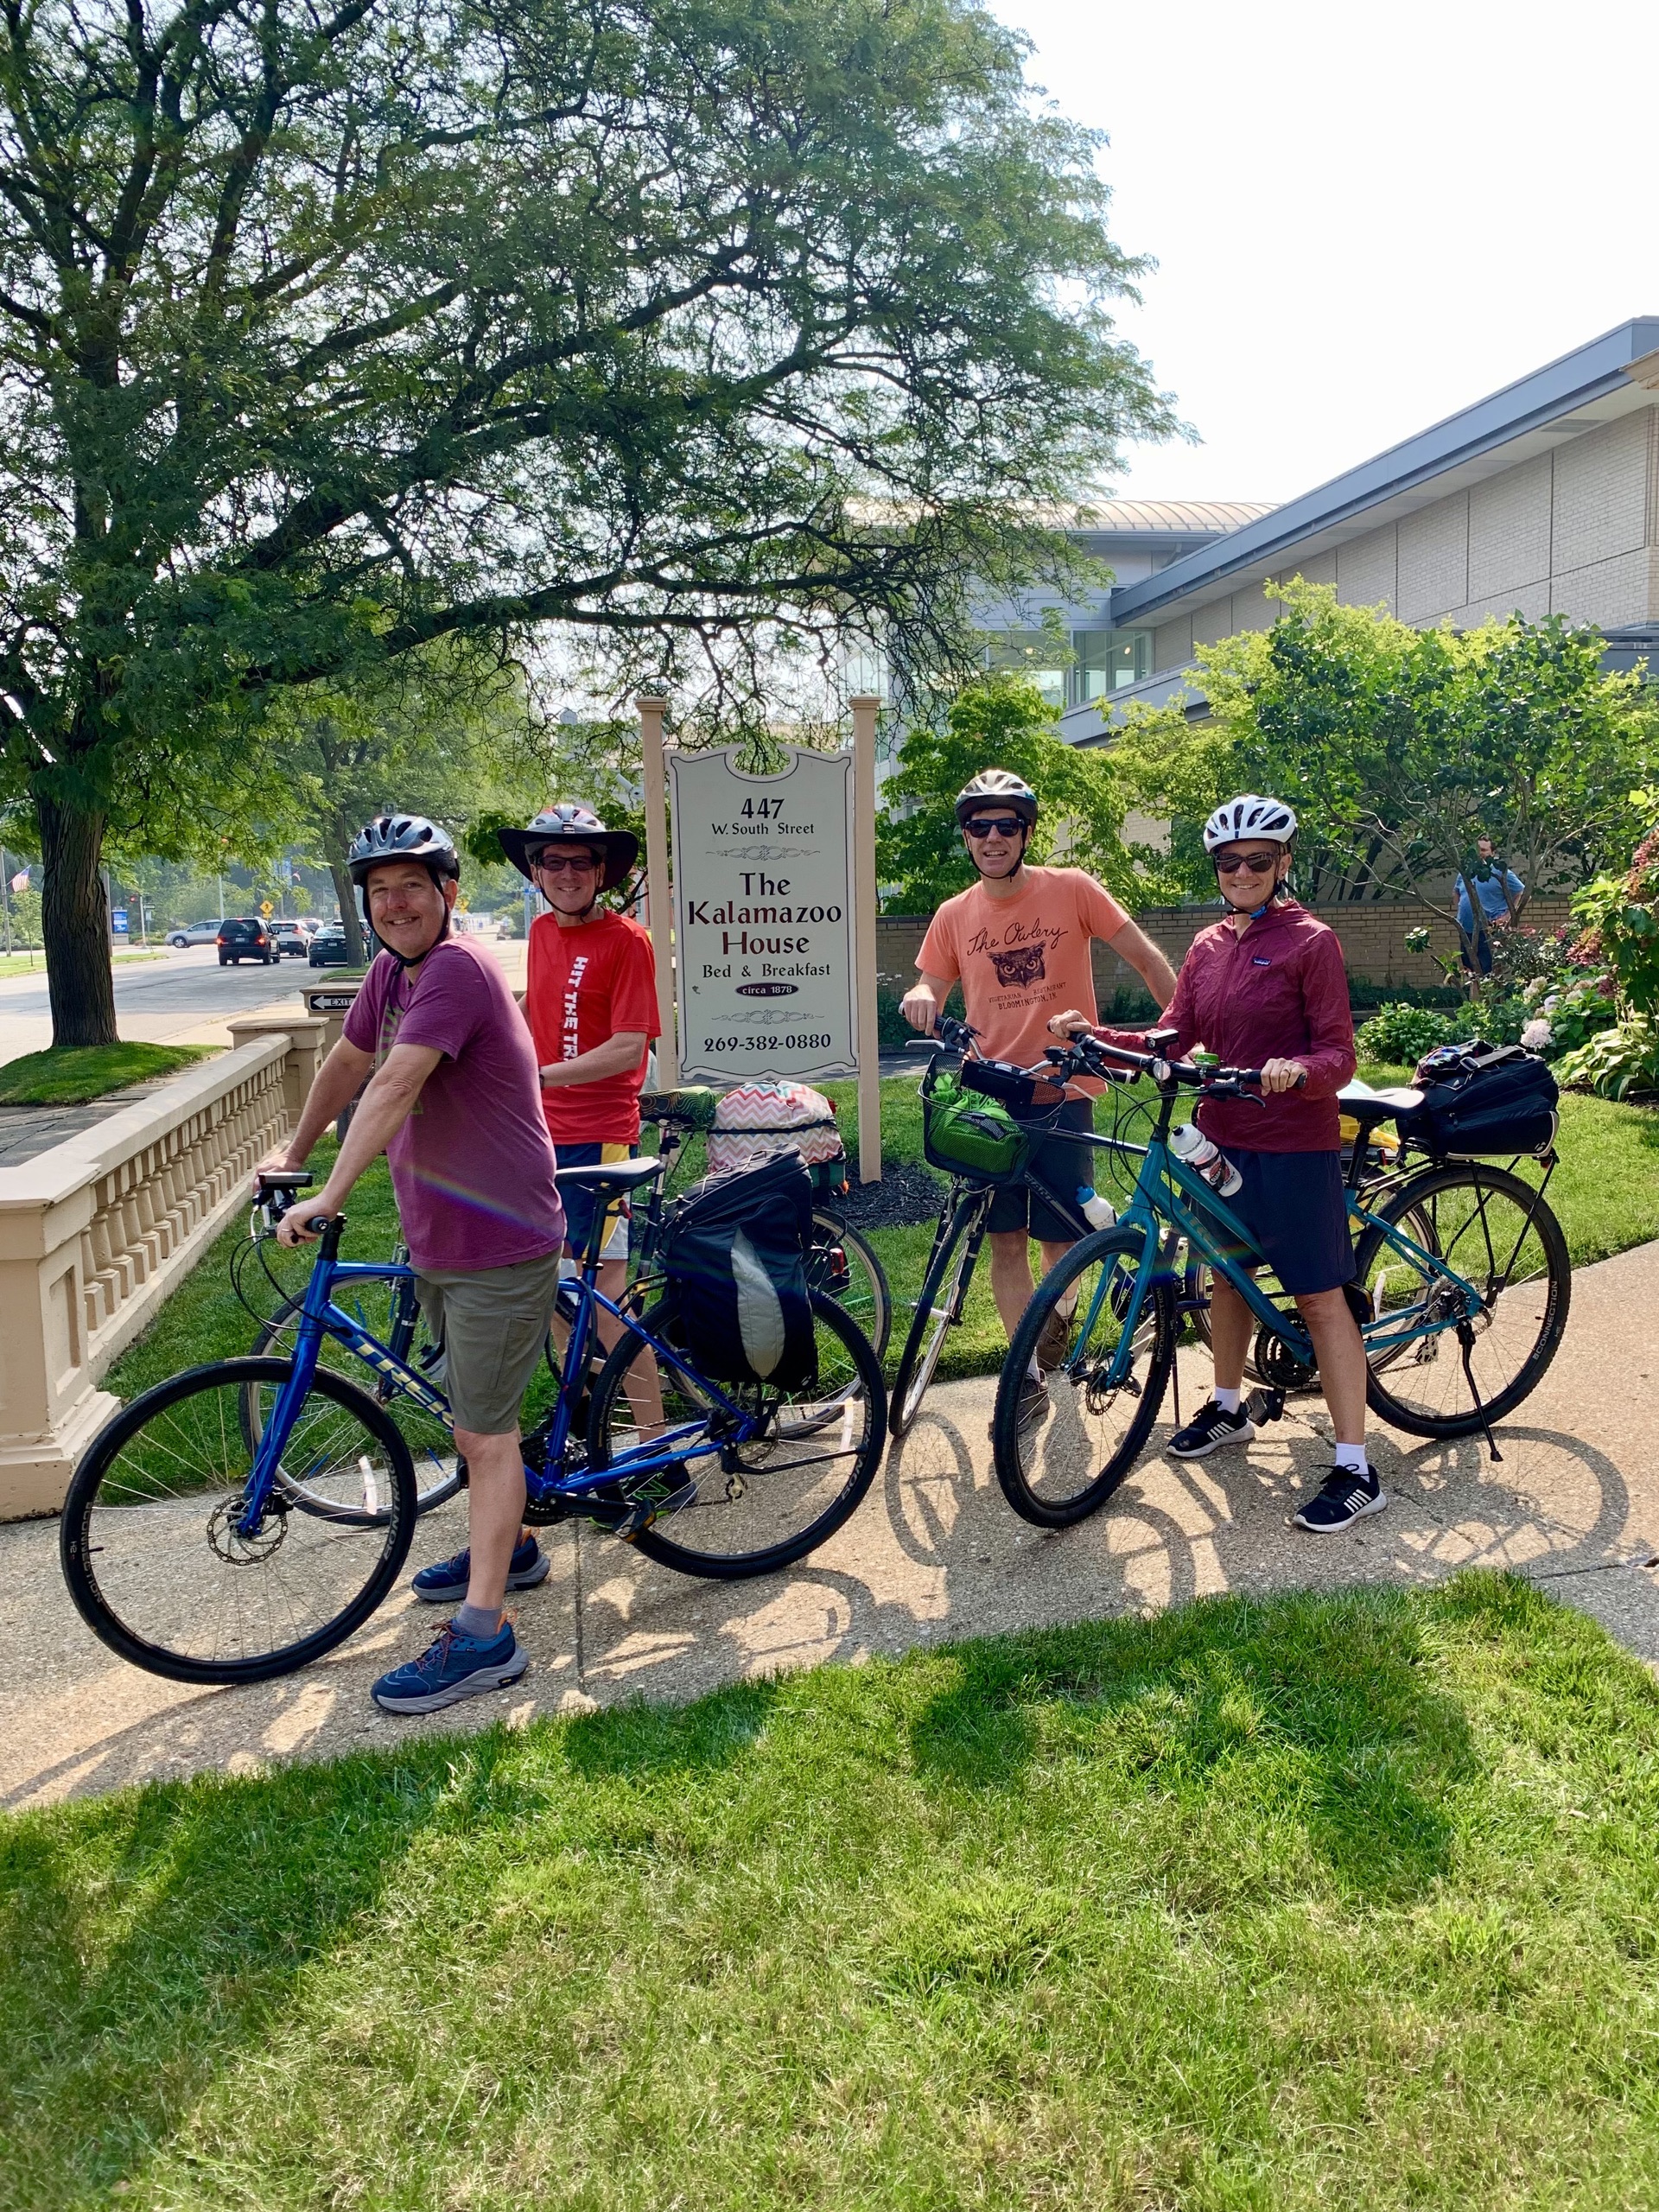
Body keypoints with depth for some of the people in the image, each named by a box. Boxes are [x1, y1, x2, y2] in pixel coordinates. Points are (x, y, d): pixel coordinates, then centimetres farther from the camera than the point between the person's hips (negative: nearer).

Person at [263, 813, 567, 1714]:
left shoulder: (458, 969, -21)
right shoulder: (391, 971, 8)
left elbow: (395, 1088, -30)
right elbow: (347, 1064, 22)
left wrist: (328, 1197, -33)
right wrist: (292, 1155, 30)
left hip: (499, 1249, -9)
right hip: (436, 1242, 9)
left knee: (485, 1434, -3)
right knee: (475, 1420, 22)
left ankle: (482, 1635, 4)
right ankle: (508, 1549, 42)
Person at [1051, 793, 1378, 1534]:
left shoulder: (1310, 941, -9)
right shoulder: (1209, 946, 10)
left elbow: (1338, 1054, -13)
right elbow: (1172, 1044, 5)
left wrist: (1298, 1071, -34)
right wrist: (1094, 1035, -9)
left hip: (1293, 1145, -7)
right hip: (1221, 1137, 7)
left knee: (1320, 1299, -3)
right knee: (1225, 1274, 19)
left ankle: (1355, 1471, 2)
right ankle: (1228, 1409, 40)